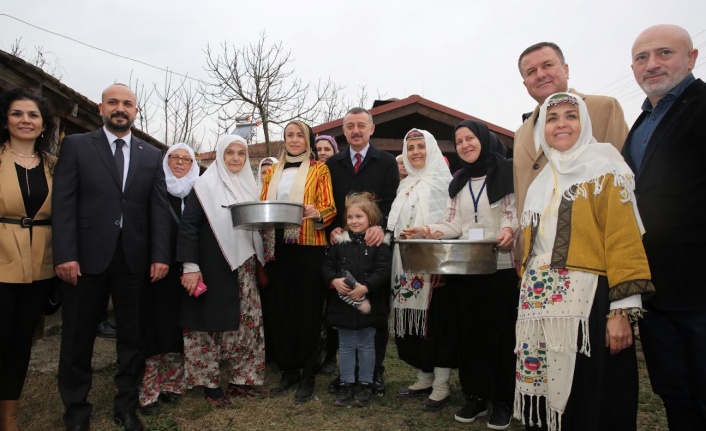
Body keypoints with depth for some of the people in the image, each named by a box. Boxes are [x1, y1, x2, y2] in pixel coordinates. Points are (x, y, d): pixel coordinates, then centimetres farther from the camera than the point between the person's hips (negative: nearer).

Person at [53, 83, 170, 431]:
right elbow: (63, 203, -3)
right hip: (86, 257, -1)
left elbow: (159, 208, 5)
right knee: (78, 338, 10)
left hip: (135, 259, 2)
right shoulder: (76, 145, 4)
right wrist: (65, 254, -12)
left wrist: (160, 255, -3)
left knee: (133, 337, 10)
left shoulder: (152, 155, 10)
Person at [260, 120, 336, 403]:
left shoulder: (319, 170, 3)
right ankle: (288, 370, 21)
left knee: (308, 310, 1)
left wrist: (317, 213, -25)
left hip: (309, 247, -4)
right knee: (280, 309, 6)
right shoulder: (273, 171, 16)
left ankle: (307, 375, 13)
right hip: (278, 247, 4)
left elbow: (329, 208, -4)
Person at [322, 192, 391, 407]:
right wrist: (334, 280, -15)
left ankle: (365, 384, 27)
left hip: (368, 303, -3)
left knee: (366, 345, 12)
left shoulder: (379, 242, -8)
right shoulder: (340, 241, 2)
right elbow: (327, 264, 3)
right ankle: (346, 384, 27)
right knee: (345, 345, 14)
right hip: (342, 302, 3)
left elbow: (383, 270, -14)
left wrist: (365, 287, -24)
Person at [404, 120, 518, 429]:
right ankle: (475, 395, 23)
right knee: (468, 329, 8)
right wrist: (427, 231, -6)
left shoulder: (506, 172, -1)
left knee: (500, 329, 5)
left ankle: (503, 400, 19)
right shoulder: (458, 181, 15)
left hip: (500, 265, -4)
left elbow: (515, 212, -8)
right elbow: (453, 224, 10)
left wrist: (509, 230, -28)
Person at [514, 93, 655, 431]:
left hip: (587, 300, -6)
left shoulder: (604, 170, -2)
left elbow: (625, 241, -11)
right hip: (541, 305, 6)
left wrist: (622, 309, -17)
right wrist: (527, 298, 15)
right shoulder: (540, 184, 16)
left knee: (592, 404, 2)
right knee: (546, 393, 13)